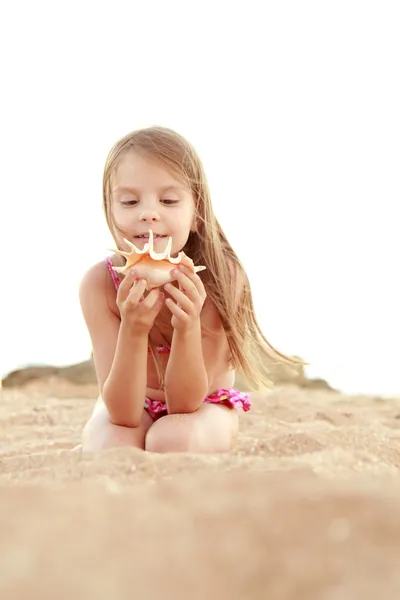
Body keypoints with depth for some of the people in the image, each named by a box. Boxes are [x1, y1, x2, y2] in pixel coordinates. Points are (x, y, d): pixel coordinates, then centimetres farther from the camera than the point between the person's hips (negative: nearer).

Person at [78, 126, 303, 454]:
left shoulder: (220, 276, -27)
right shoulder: (100, 283, -24)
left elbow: (184, 403, -25)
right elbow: (123, 413, -28)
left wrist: (188, 327, -43)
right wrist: (133, 329, -44)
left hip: (203, 407, -1)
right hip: (130, 406, 1)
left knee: (172, 439, -34)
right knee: (111, 446, -32)